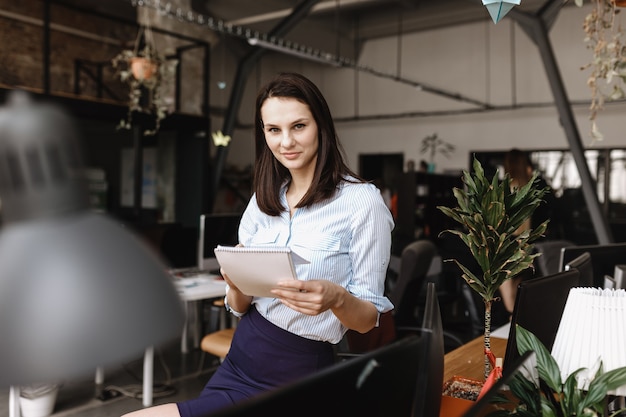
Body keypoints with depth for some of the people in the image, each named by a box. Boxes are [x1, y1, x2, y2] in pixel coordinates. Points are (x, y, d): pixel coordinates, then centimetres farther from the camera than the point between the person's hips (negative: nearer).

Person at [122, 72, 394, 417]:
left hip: (297, 377, -5)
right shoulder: (262, 200, 6)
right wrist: (236, 284, -15)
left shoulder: (362, 201, -12)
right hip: (240, 361, 6)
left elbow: (369, 318, -7)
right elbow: (240, 307, 8)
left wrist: (337, 297, -28)